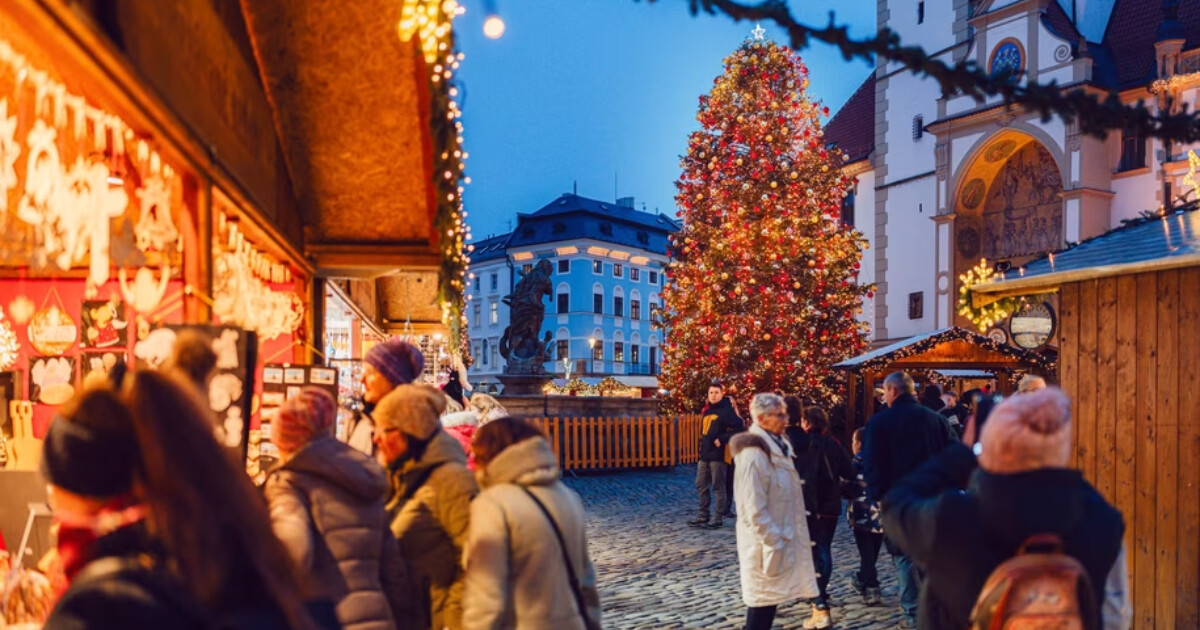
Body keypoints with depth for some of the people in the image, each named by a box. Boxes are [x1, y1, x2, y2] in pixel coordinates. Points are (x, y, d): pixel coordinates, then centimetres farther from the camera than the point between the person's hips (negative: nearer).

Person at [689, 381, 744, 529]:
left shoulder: (726, 410, -9)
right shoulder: (707, 410, 15)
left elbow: (738, 428, -18)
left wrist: (722, 440, -19)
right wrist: (702, 448, 13)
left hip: (718, 455, -8)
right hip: (704, 454, 8)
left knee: (718, 487, -1)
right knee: (701, 485, 12)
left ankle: (718, 518, 7)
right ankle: (703, 516, 22)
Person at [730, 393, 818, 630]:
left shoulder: (778, 446, 12)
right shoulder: (754, 453, -19)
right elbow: (754, 509, -22)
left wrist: (780, 538, 17)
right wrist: (773, 542, -20)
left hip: (778, 537, 9)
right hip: (766, 543, -9)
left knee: (770, 599, 13)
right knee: (762, 601, -2)